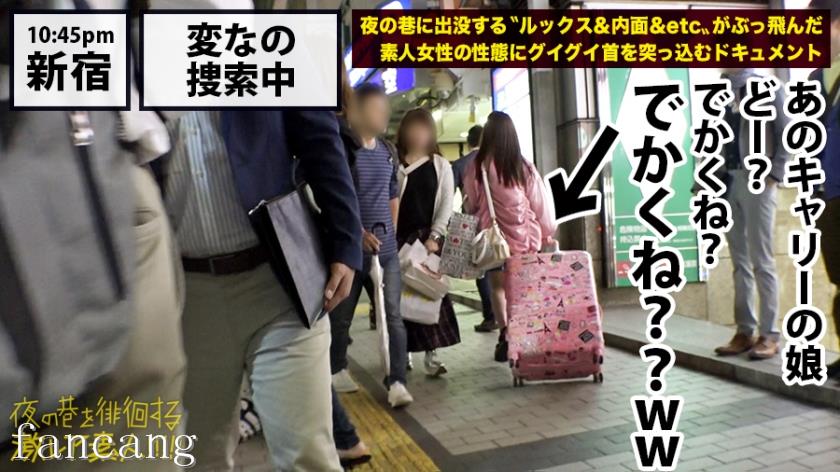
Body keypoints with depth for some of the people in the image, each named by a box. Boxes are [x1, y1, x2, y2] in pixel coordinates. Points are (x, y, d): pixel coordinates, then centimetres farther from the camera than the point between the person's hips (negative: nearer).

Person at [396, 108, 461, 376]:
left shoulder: (441, 166, 8)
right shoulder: (394, 164, 5)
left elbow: (447, 204, 2)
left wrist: (434, 236, -9)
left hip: (429, 237, 1)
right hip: (401, 238, 0)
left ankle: (430, 355, 5)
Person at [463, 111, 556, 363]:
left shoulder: (477, 167, -8)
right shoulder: (525, 168, -4)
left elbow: (471, 204, 4)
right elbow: (541, 206, 2)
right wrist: (548, 236, 15)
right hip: (527, 240, 1)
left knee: (498, 287, 16)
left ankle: (506, 335, 7)